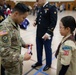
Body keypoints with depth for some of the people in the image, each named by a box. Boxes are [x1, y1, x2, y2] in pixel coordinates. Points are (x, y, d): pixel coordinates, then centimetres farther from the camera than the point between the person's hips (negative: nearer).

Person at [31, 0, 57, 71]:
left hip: (46, 34, -7)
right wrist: (36, 22, -1)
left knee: (47, 49, 11)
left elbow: (53, 22, -17)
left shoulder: (52, 8, -13)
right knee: (39, 49, 18)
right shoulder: (40, 8, 10)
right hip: (38, 33, 7)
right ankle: (39, 62, 39)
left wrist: (48, 33, -23)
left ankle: (48, 64, 30)